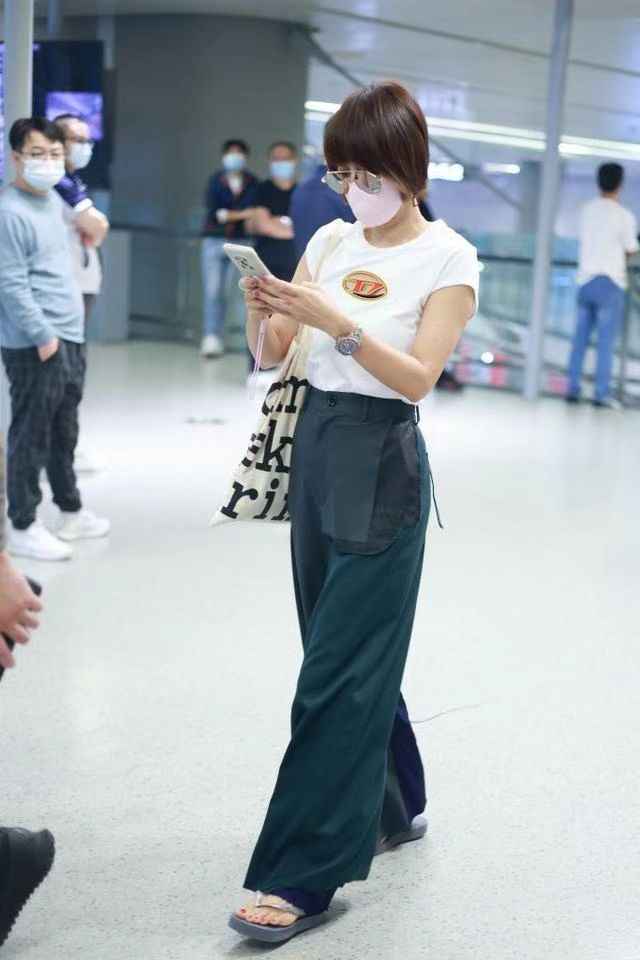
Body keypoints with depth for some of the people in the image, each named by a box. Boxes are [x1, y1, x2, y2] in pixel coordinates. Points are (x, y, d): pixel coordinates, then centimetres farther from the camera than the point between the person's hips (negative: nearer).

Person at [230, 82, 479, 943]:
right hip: (313, 447, 6)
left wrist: (335, 320, -25)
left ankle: (303, 877, -2)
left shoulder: (449, 258, -6)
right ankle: (393, 808, 34)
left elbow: (418, 375, -16)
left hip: (381, 463, -6)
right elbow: (269, 356, 7)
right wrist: (261, 308, -14)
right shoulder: (331, 240, 10)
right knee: (356, 650, 14)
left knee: (339, 668, -7)